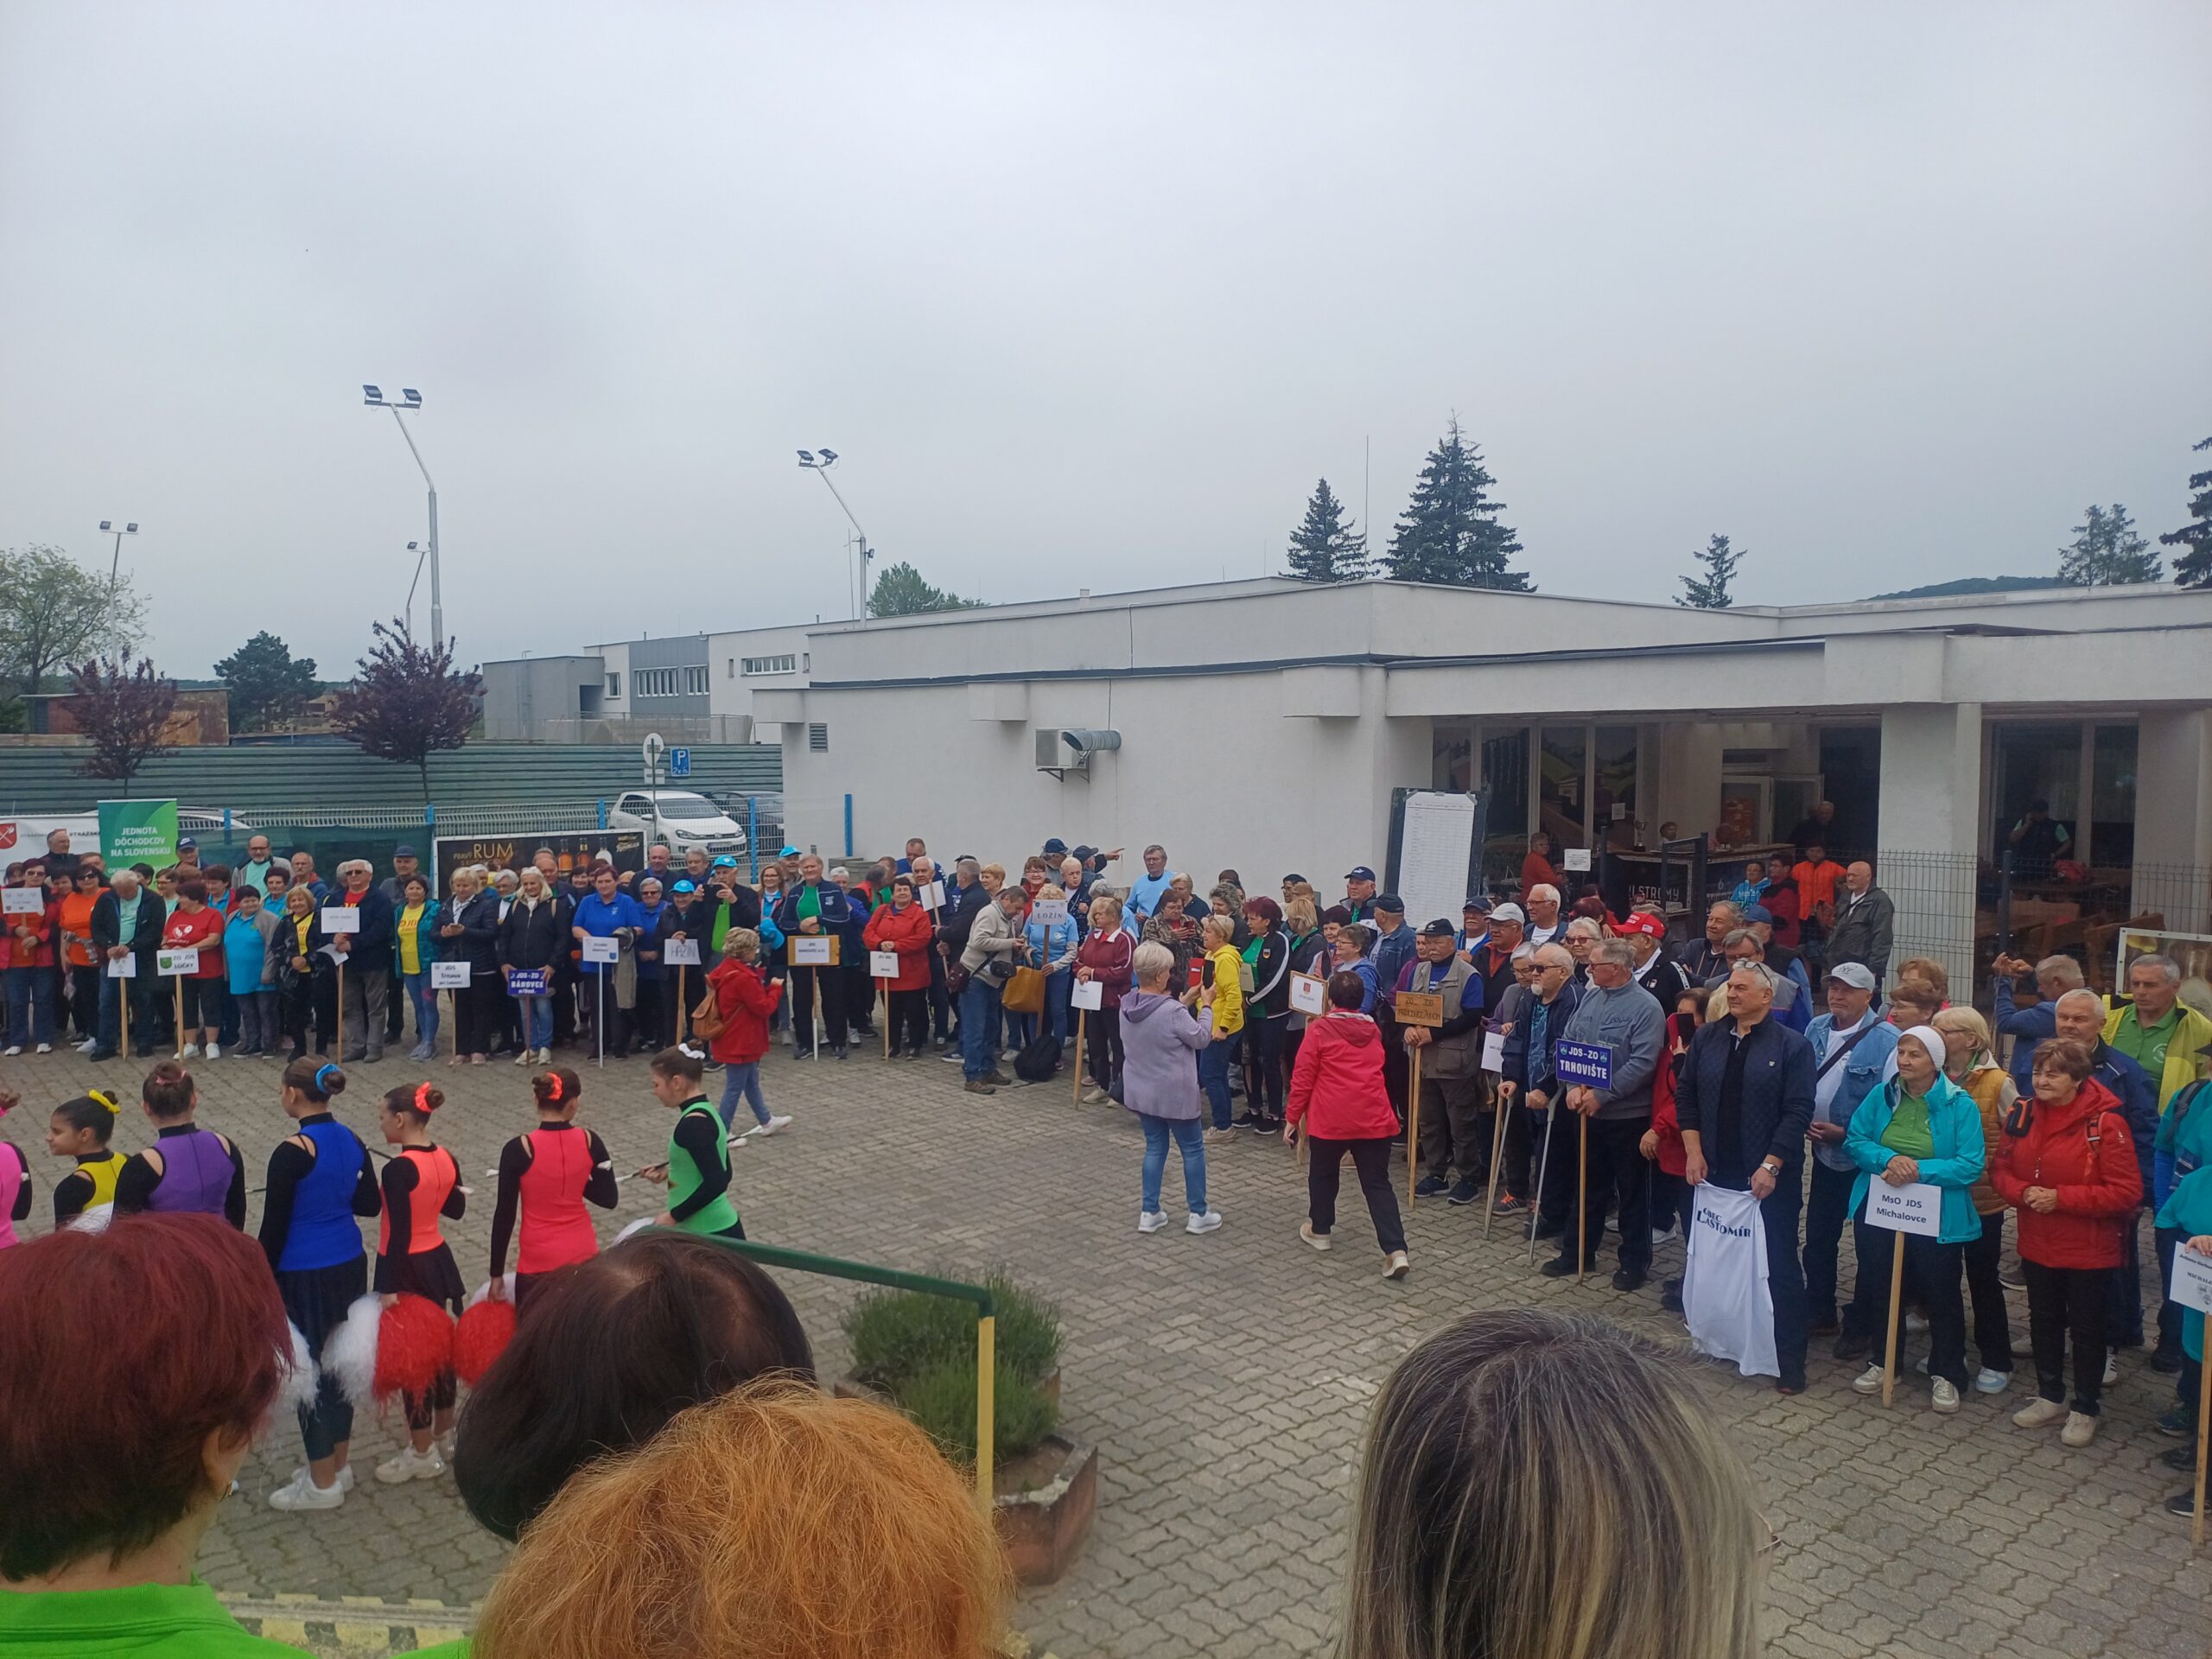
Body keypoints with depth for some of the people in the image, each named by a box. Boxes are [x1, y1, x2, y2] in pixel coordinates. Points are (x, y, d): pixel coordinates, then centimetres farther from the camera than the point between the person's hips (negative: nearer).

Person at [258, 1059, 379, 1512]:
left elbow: (274, 1225, -14)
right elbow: (370, 1204, 10)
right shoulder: (352, 1141, 1)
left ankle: (323, 1483, 15)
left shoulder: (292, 1152, -19)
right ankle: (338, 1464, 30)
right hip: (350, 1265, 7)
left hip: (305, 1275, -7)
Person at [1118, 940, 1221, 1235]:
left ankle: (1149, 1212, 20)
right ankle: (1199, 1213, 20)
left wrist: (1183, 1003, 8)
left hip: (1140, 1091, 7)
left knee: (1155, 1147, 18)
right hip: (1174, 1094, -7)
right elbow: (1201, 1038, -12)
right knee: (1192, 1149, 11)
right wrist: (1205, 1006, -1)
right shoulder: (1172, 1011, -27)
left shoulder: (1127, 1004, -4)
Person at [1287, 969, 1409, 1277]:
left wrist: (1291, 1117, 3)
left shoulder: (1318, 1030, -3)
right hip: (1374, 1119, 3)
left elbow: (1302, 1078, -5)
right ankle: (1395, 1250, -8)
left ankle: (1319, 1230, 33)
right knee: (1377, 1184, 3)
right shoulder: (1374, 1030, 13)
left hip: (1330, 1119, -3)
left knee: (1323, 1174, 21)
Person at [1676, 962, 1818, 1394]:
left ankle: (1789, 1362, 11)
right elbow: (1686, 1095, 9)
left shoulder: (1791, 1046, -6)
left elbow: (1798, 1112, -10)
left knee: (1779, 1270, 3)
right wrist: (1694, 1151, 0)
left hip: (1770, 1181, -4)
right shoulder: (1708, 1038, 6)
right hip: (1716, 1176, 4)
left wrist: (1770, 1167, -15)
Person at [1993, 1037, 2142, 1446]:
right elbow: (2002, 1170, 7)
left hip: (2089, 1250, -5)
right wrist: (2022, 1192, -15)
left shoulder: (2105, 1122, -18)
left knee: (2087, 1330, 9)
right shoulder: (2023, 1115, -1)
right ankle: (2050, 1398, 35)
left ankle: (2085, 1410, 25)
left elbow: (2127, 1191, -19)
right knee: (2044, 1321, 18)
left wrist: (2060, 1198, -23)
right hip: (2037, 1244, 5)